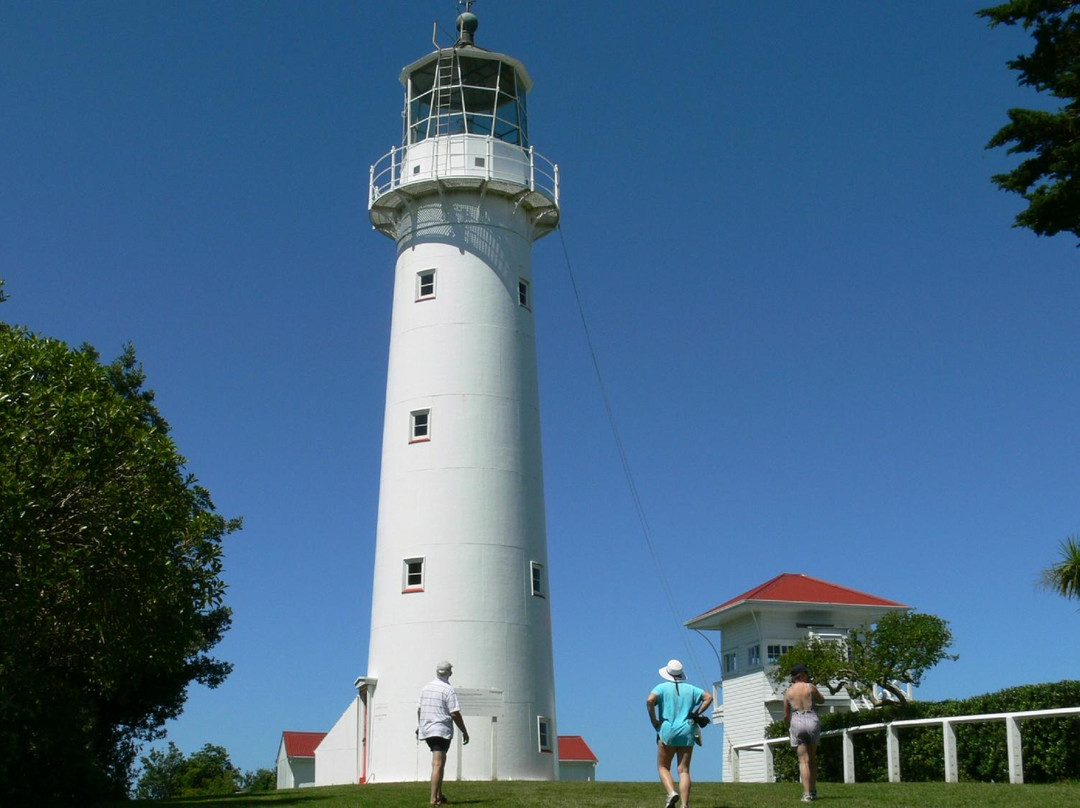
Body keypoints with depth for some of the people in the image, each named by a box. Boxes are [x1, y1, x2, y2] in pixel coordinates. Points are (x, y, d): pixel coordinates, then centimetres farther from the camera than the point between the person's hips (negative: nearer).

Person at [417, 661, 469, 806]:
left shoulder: (426, 687, 10)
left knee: (440, 762, 19)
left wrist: (420, 726, 32)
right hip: (441, 730, -7)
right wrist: (464, 732, -6)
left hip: (426, 729, 7)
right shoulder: (449, 689, -11)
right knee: (437, 764, -8)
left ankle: (439, 795, 19)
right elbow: (455, 714, -15)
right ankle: (434, 799, -12)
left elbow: (419, 709, 17)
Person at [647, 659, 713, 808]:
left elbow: (650, 700, -15)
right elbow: (709, 697, 5)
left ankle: (672, 792, -16)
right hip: (686, 733, 3)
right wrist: (696, 714, 6)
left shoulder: (662, 687, 3)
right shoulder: (690, 689, 12)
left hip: (667, 732, -3)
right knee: (684, 770, 2)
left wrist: (654, 721, -4)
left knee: (663, 767, 9)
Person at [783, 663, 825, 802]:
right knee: (812, 758, 17)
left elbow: (786, 715, 9)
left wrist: (788, 727, 25)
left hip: (797, 722, 0)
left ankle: (807, 794, -11)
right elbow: (821, 700, 21)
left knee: (803, 760, -1)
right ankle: (813, 790, 22)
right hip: (812, 720, 0)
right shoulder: (810, 687, 1)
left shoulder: (788, 691, 5)